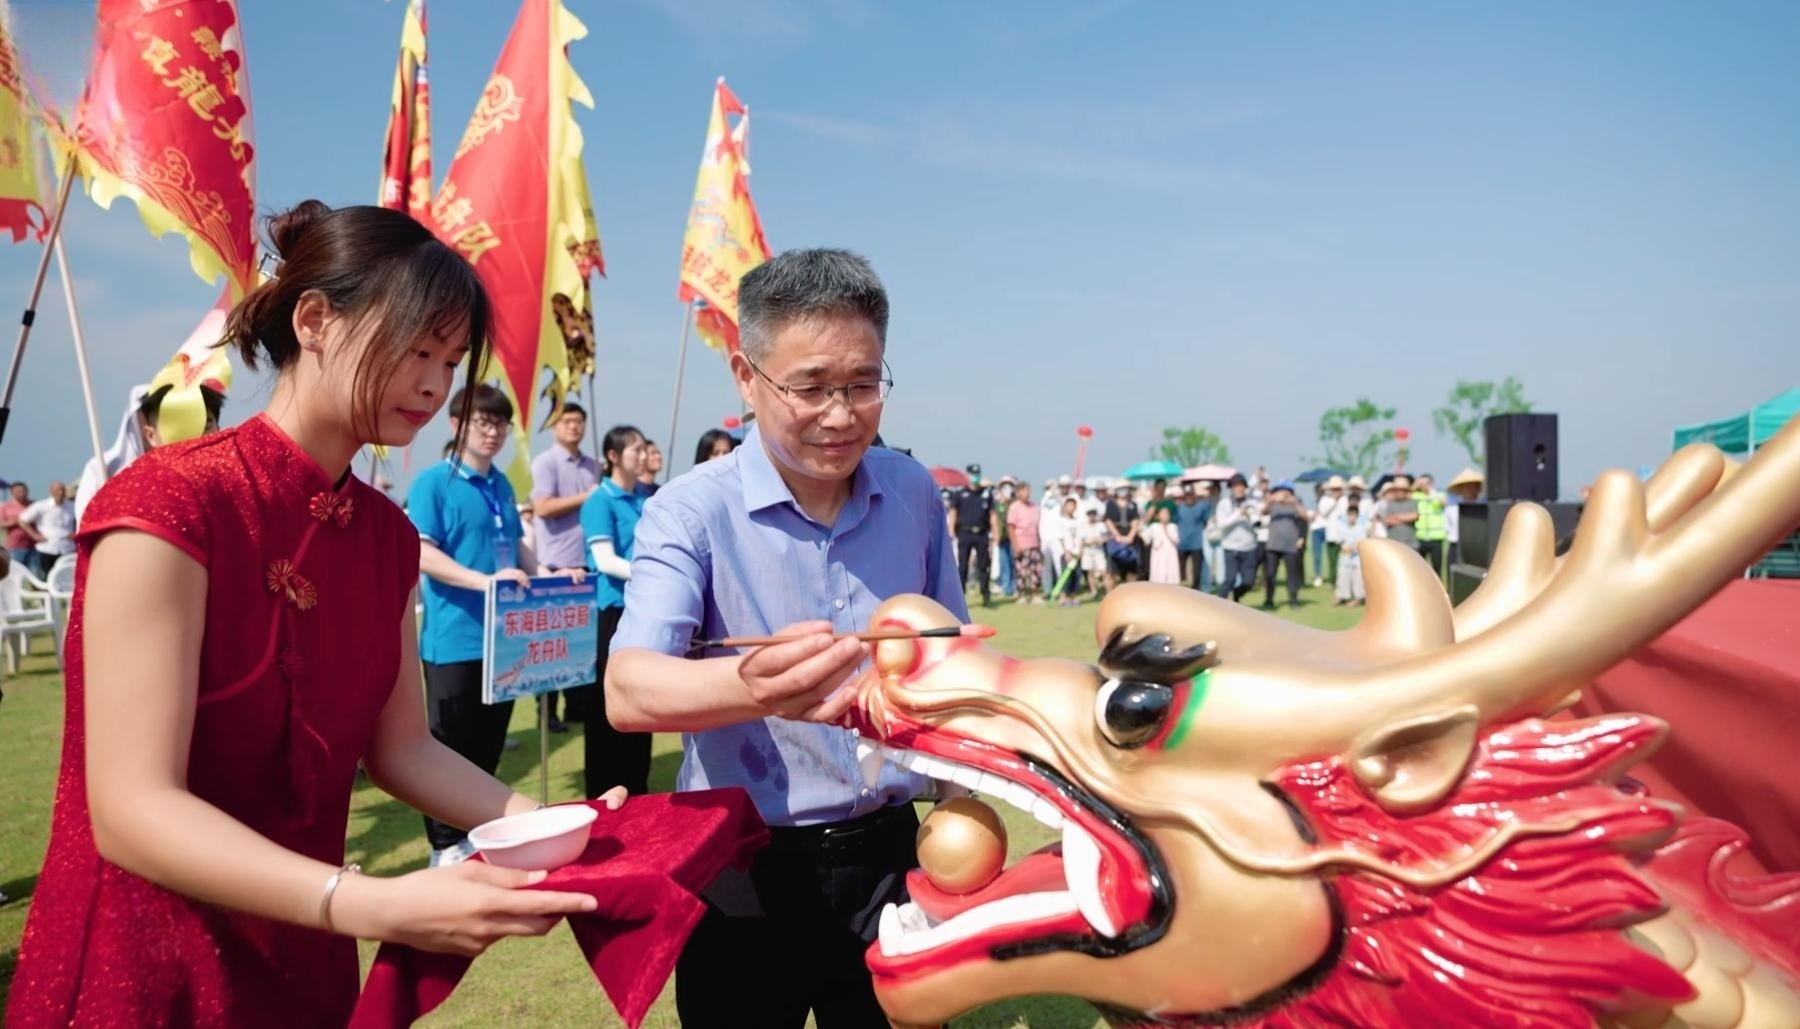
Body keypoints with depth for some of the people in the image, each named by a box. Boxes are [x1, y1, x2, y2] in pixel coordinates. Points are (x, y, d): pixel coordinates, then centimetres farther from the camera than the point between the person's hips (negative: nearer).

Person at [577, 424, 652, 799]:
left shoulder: (646, 498, 9)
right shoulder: (600, 501, -10)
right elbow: (605, 560, -17)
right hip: (613, 608, -6)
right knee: (609, 702, 2)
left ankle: (637, 788, 25)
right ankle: (602, 792, 13)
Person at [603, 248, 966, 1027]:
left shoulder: (914, 493, -3)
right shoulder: (691, 512, -16)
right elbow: (627, 691, -30)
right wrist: (750, 688, -49)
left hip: (887, 852, 3)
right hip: (745, 869, -3)